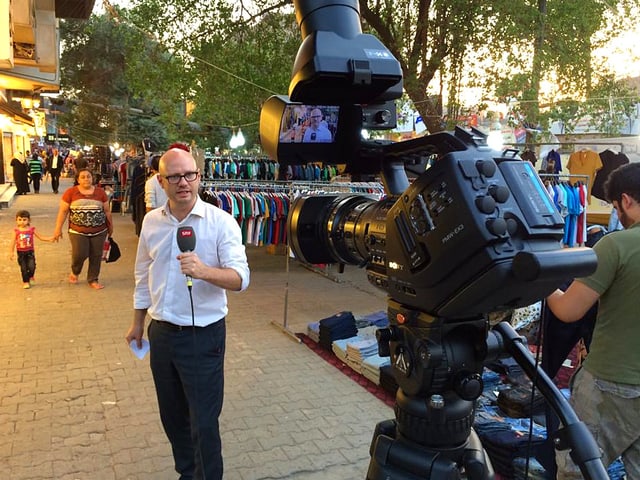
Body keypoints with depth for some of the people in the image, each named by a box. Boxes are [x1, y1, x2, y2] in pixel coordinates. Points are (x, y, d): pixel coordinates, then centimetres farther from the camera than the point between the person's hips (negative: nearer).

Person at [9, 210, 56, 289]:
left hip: (30, 251, 0)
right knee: (23, 268, 5)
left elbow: (40, 237, 1)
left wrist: (50, 239, -12)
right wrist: (12, 252, -1)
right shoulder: (16, 230, -6)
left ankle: (31, 276, 23)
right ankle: (25, 282, 21)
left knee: (31, 266, -9)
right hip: (21, 252, 0)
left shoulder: (31, 229, -4)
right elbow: (13, 241, -1)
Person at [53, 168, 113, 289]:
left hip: (99, 231, 2)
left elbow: (107, 211, 12)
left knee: (96, 256, 5)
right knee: (80, 254, -8)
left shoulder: (100, 192, 4)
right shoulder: (70, 192, -2)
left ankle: (93, 280, 22)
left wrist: (110, 226, 17)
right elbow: (63, 211, 1)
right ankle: (74, 272, 25)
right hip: (78, 231, -2)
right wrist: (58, 228, 0)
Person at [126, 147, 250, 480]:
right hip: (161, 333, 6)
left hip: (203, 336, -5)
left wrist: (203, 271, -39)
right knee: (172, 416, 21)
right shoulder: (151, 221, 3)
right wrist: (138, 323, 17)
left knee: (204, 424, 3)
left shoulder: (221, 222, -13)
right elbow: (143, 276, 14)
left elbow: (240, 278, -21)